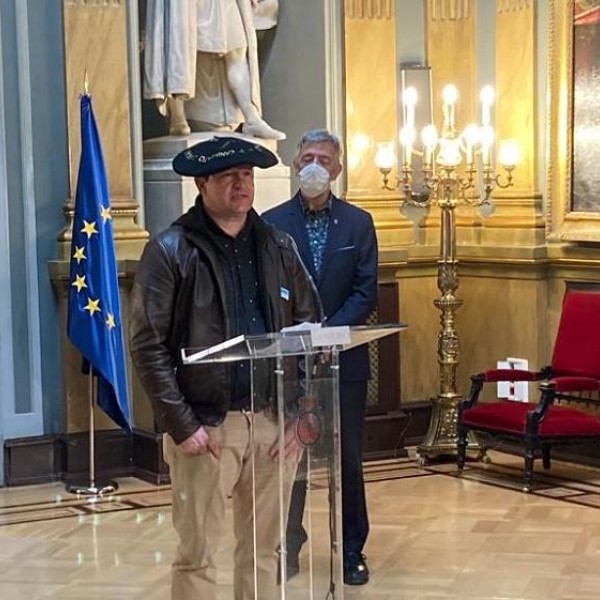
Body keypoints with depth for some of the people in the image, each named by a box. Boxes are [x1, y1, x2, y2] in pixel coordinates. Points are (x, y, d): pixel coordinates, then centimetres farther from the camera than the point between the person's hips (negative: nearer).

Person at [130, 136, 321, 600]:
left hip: (273, 421, 4)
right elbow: (148, 346, -7)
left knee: (263, 550, 12)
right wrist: (182, 425, -12)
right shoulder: (170, 251, -3)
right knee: (197, 556, 1)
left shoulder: (279, 246, 9)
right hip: (206, 425, -4)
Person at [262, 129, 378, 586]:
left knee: (348, 457, 6)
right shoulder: (272, 223, 1)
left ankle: (352, 550, 16)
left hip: (344, 358, 1)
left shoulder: (358, 223, 4)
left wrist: (329, 331, -15)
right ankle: (288, 544, 19)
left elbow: (366, 292, -2)